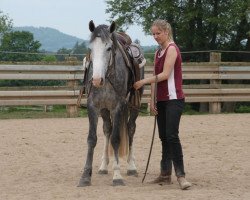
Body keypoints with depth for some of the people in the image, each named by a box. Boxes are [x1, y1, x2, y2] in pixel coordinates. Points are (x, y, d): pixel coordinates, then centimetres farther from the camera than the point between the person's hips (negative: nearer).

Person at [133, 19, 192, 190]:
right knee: (163, 137, 9)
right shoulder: (158, 52, 17)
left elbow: (165, 75, -16)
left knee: (172, 135, -17)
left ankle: (181, 175, -17)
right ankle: (165, 175, 14)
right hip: (161, 100, 9)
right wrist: (152, 100, 10)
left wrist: (143, 82, -11)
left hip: (174, 99, -9)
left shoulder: (172, 49, -8)